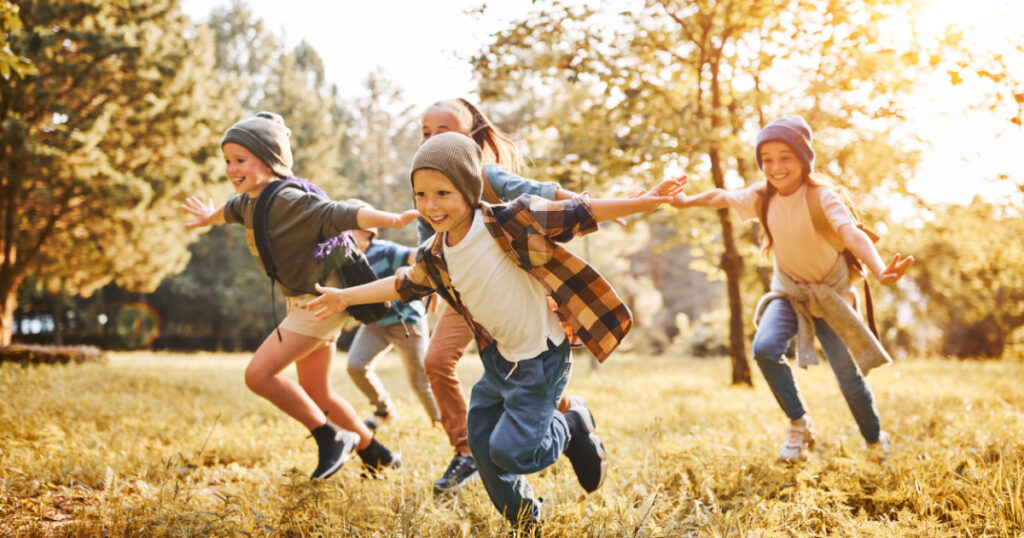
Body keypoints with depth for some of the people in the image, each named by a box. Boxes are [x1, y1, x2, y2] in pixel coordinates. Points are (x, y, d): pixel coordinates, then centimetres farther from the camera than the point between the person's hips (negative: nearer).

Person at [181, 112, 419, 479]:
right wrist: (210, 217, 52)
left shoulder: (290, 202, -22)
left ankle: (332, 438, -1)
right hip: (305, 302, 10)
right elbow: (232, 208, 30)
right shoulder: (250, 202, 6)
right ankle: (377, 456, 28)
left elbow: (341, 215, -34)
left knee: (259, 374, -14)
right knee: (316, 394, 15)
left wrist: (395, 220, -47)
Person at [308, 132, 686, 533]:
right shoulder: (434, 256, -4)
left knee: (510, 451, -10)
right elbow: (404, 285, 16)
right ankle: (524, 519, 38)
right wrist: (346, 297, 21)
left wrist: (643, 202, -33)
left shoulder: (507, 224, -24)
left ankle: (573, 427, 20)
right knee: (482, 443, 15)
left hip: (542, 356, -7)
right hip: (501, 357, 8)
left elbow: (575, 215, -26)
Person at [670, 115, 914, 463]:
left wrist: (880, 271, -61)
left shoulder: (821, 196, -26)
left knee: (849, 376, 1)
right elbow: (721, 197, 9)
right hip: (788, 292, 3)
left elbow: (852, 234, -43)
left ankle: (875, 439, 32)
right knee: (765, 347, -25)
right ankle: (799, 424, -3)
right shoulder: (762, 197, -11)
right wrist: (686, 201, 22)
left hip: (830, 293, -3)